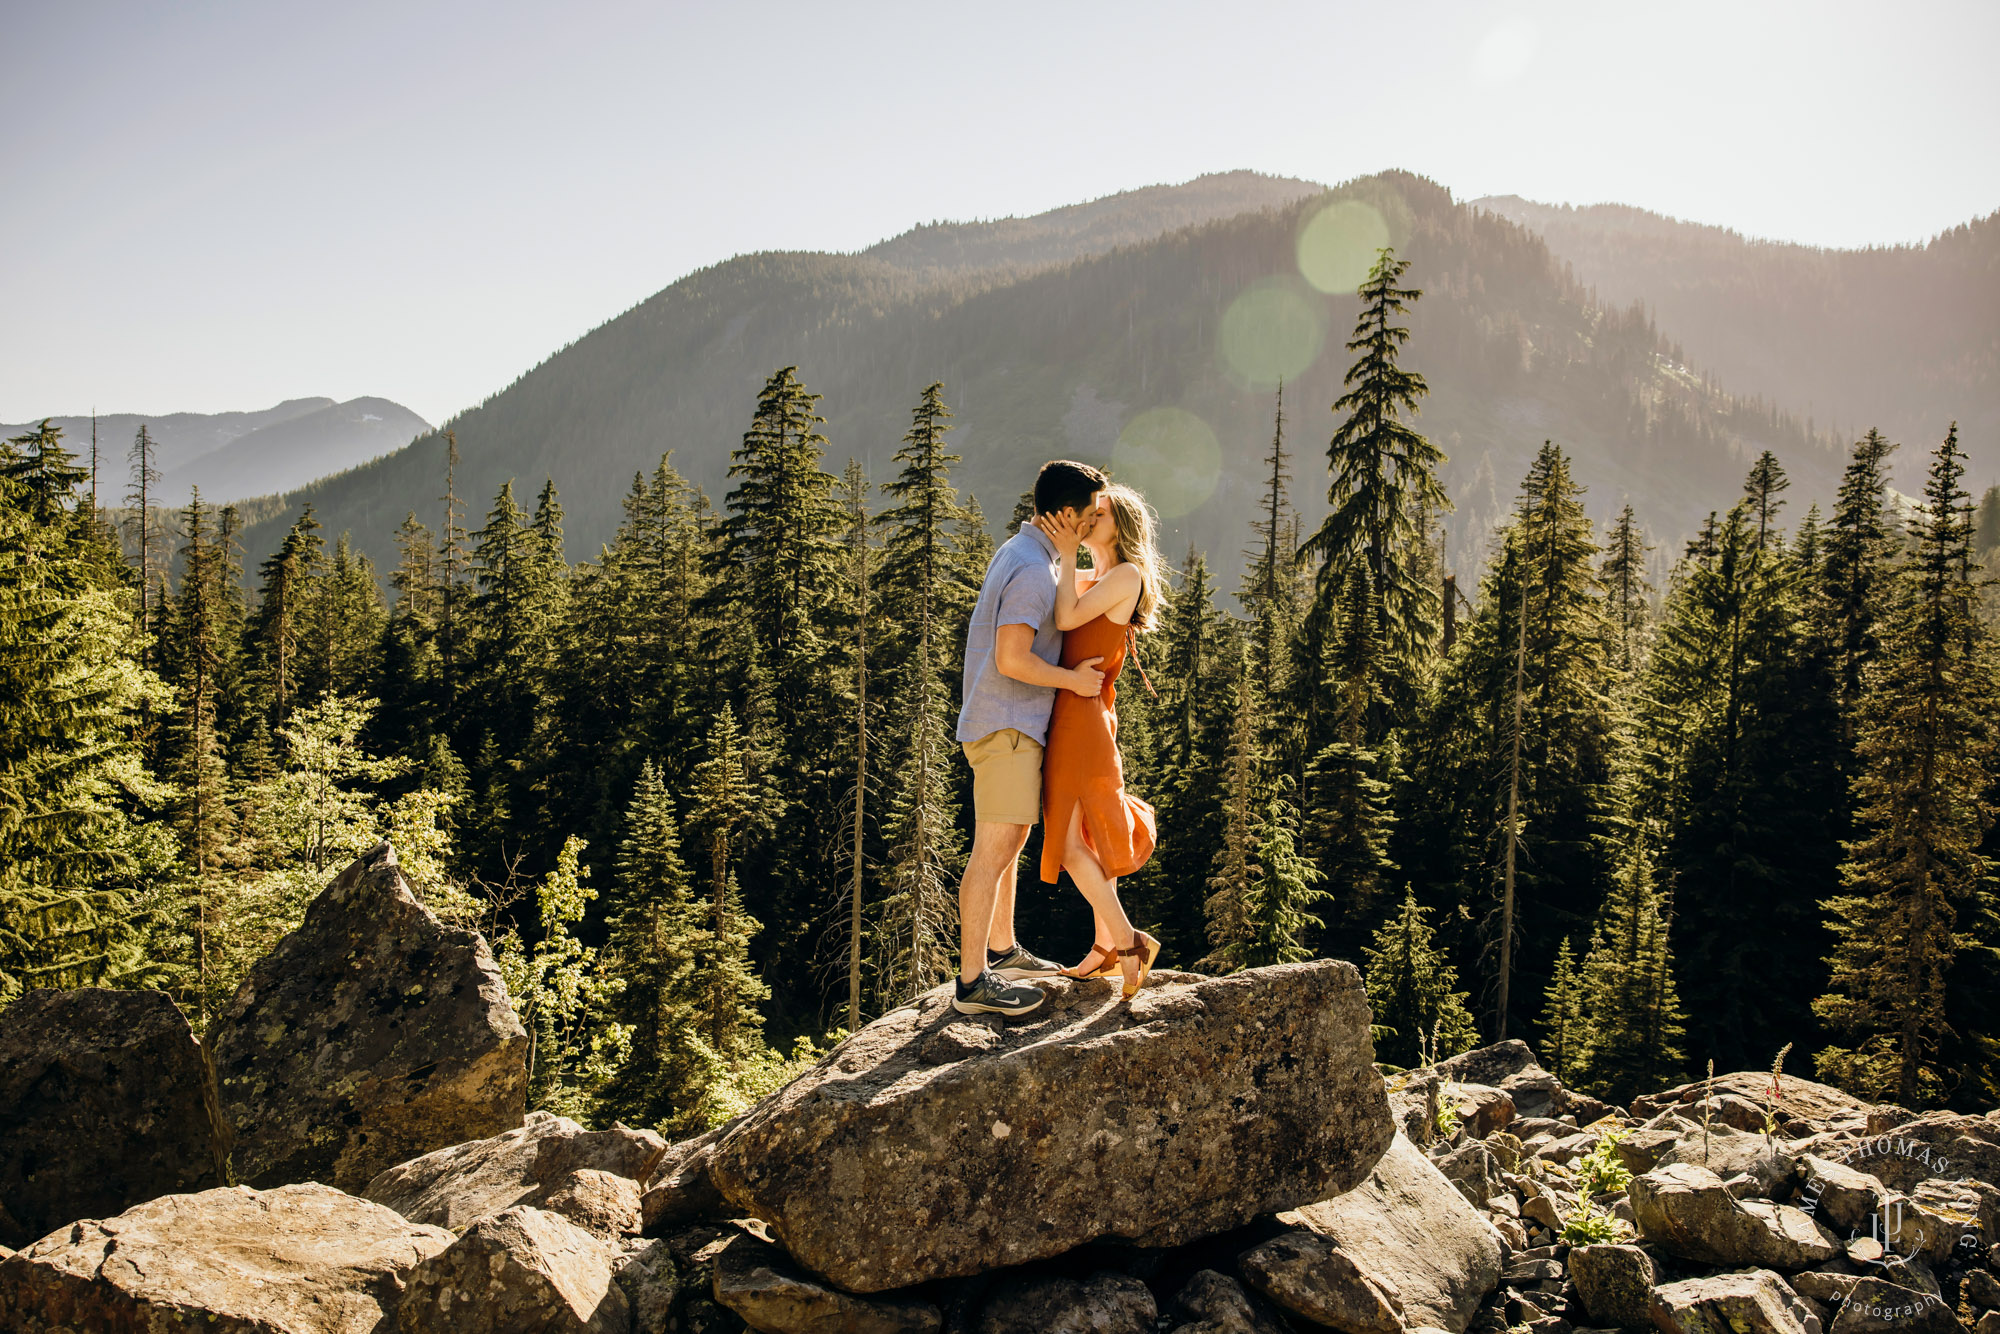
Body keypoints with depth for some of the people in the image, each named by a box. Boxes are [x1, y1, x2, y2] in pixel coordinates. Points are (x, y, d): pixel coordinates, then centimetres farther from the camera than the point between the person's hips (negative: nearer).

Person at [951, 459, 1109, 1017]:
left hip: (1014, 725, 11)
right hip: (1006, 725, -11)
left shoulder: (1021, 552, 15)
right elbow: (1012, 660, -25)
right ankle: (972, 982, -8)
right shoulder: (1032, 571, -19)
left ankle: (1001, 950, 33)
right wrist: (1073, 679, -12)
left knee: (1011, 840, 20)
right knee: (993, 851, -10)